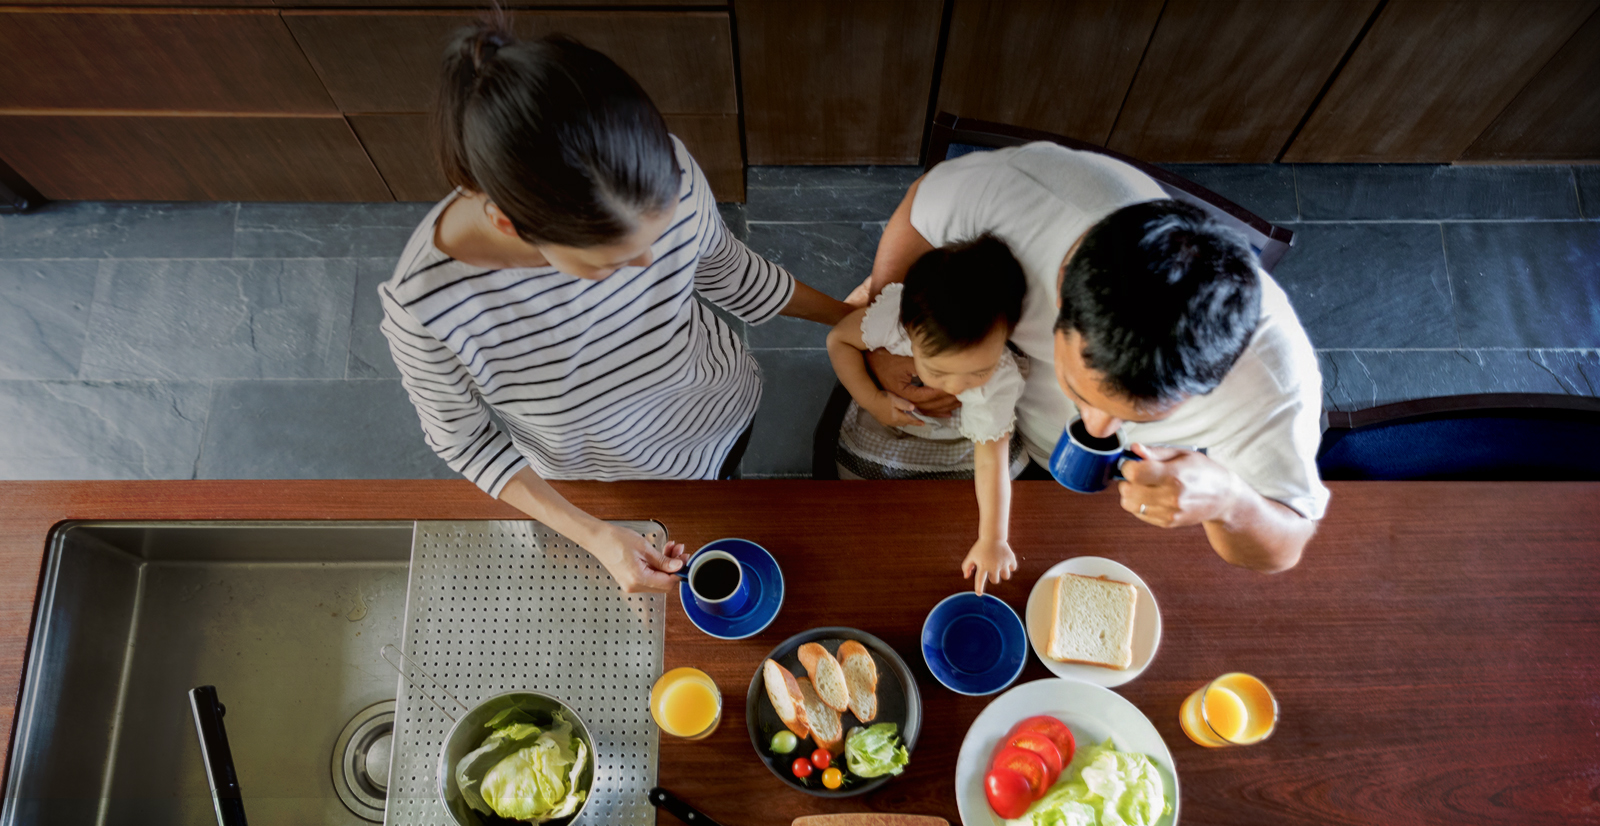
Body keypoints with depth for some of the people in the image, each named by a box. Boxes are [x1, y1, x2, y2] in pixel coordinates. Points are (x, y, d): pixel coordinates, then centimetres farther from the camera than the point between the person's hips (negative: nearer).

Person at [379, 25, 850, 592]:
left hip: (720, 412, 2)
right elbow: (462, 436, -21)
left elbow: (724, 270, -13)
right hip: (602, 480, -1)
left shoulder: (667, 173, -37)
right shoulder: (425, 304, -43)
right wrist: (591, 535, -30)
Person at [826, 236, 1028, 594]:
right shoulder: (894, 312, -43)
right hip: (887, 407, 1)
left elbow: (990, 463, -33)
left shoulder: (999, 380, -41)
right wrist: (871, 399, -32)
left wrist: (992, 541, -30)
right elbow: (839, 339, -23)